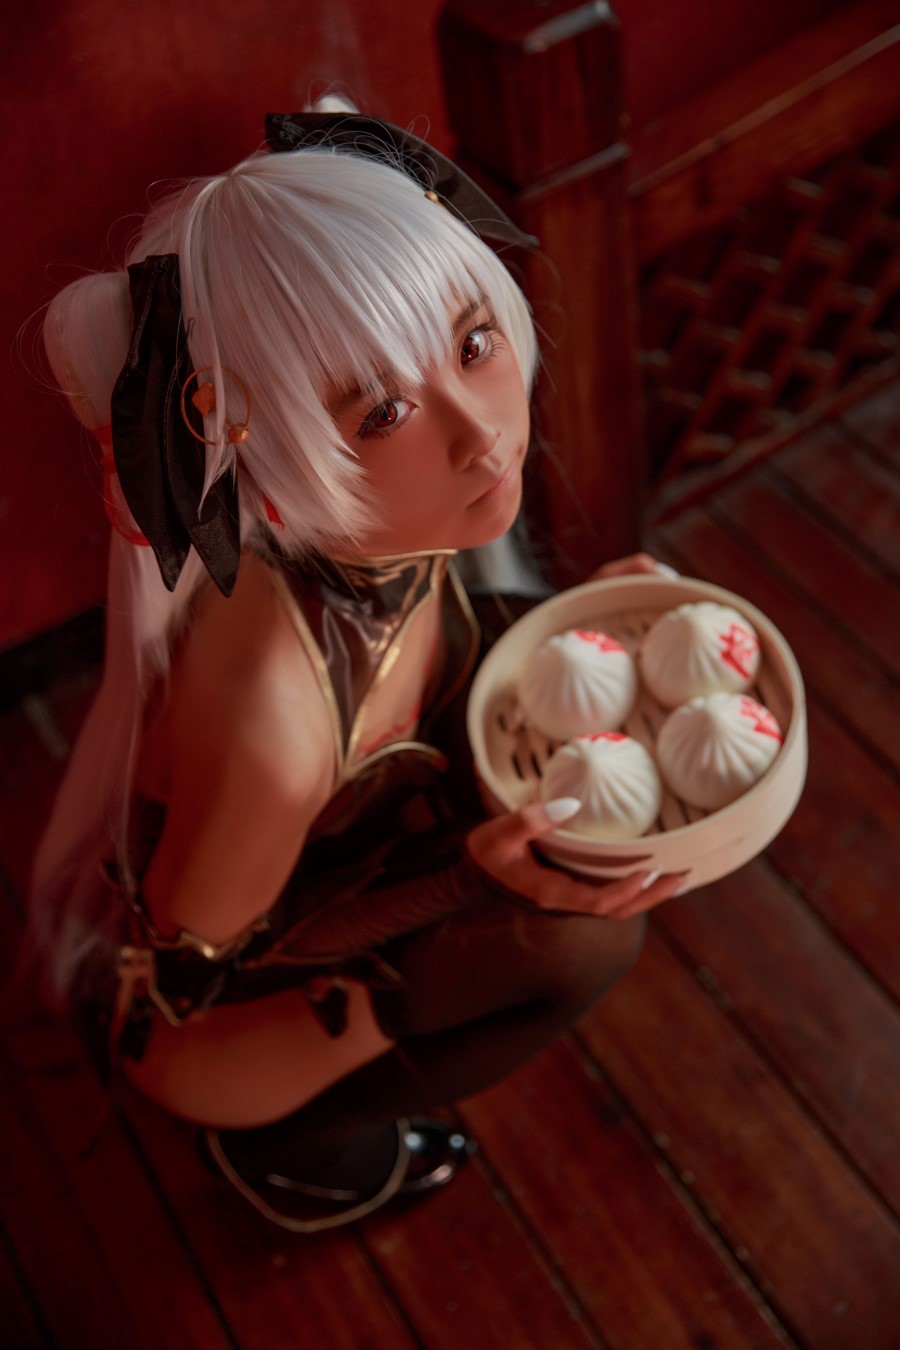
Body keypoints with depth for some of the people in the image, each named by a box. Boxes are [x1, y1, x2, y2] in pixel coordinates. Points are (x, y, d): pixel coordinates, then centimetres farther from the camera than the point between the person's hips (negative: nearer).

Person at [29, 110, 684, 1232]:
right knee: (579, 940, -20)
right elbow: (192, 978, -24)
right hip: (184, 1010, -7)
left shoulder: (394, 522, -22)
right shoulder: (266, 721, -43)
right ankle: (290, 1142, 5)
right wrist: (475, 874, -31)